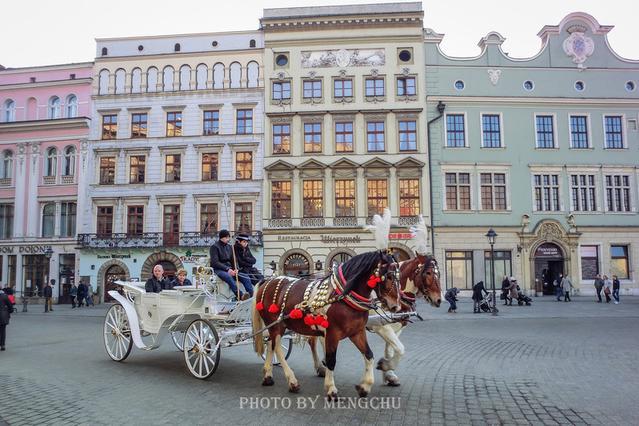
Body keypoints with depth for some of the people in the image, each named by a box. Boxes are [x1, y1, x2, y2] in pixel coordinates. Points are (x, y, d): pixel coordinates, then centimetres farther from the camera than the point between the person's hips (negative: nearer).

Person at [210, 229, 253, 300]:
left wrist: (235, 269, -4)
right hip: (218, 270, -6)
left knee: (246, 278, -18)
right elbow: (215, 262, -10)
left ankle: (252, 295, -35)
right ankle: (241, 296, -54)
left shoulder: (229, 247, 19)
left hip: (229, 270, 6)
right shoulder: (214, 247, 1)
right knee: (228, 277, -39)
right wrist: (227, 269, -20)